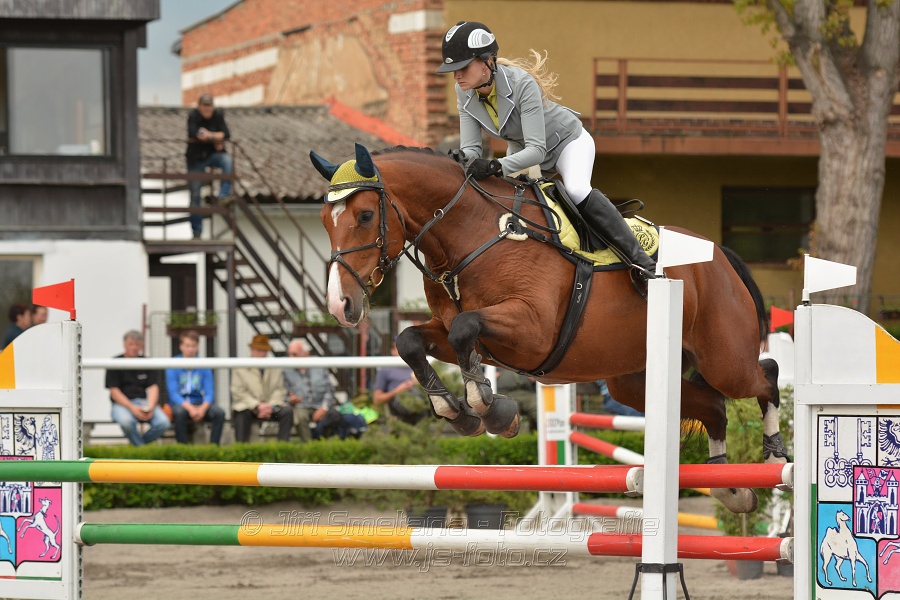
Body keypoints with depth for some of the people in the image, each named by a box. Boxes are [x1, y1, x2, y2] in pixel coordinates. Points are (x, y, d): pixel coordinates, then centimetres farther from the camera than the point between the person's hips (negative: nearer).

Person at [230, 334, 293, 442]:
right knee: (242, 413, -37)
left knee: (287, 411, -25)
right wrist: (257, 406, -17)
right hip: (248, 407, -3)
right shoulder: (240, 368, 5)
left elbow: (279, 391, 9)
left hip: (271, 407, 3)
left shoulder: (275, 369, 16)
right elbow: (238, 392, -4)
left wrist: (271, 406, -12)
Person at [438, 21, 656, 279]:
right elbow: (471, 148, -18)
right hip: (521, 148, 7)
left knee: (577, 191, -31)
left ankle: (638, 257, -25)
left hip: (567, 141, -7)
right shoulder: (465, 92, -19)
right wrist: (462, 159, -44)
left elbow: (536, 150, -41)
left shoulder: (522, 83, -38)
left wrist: (497, 166, -58)